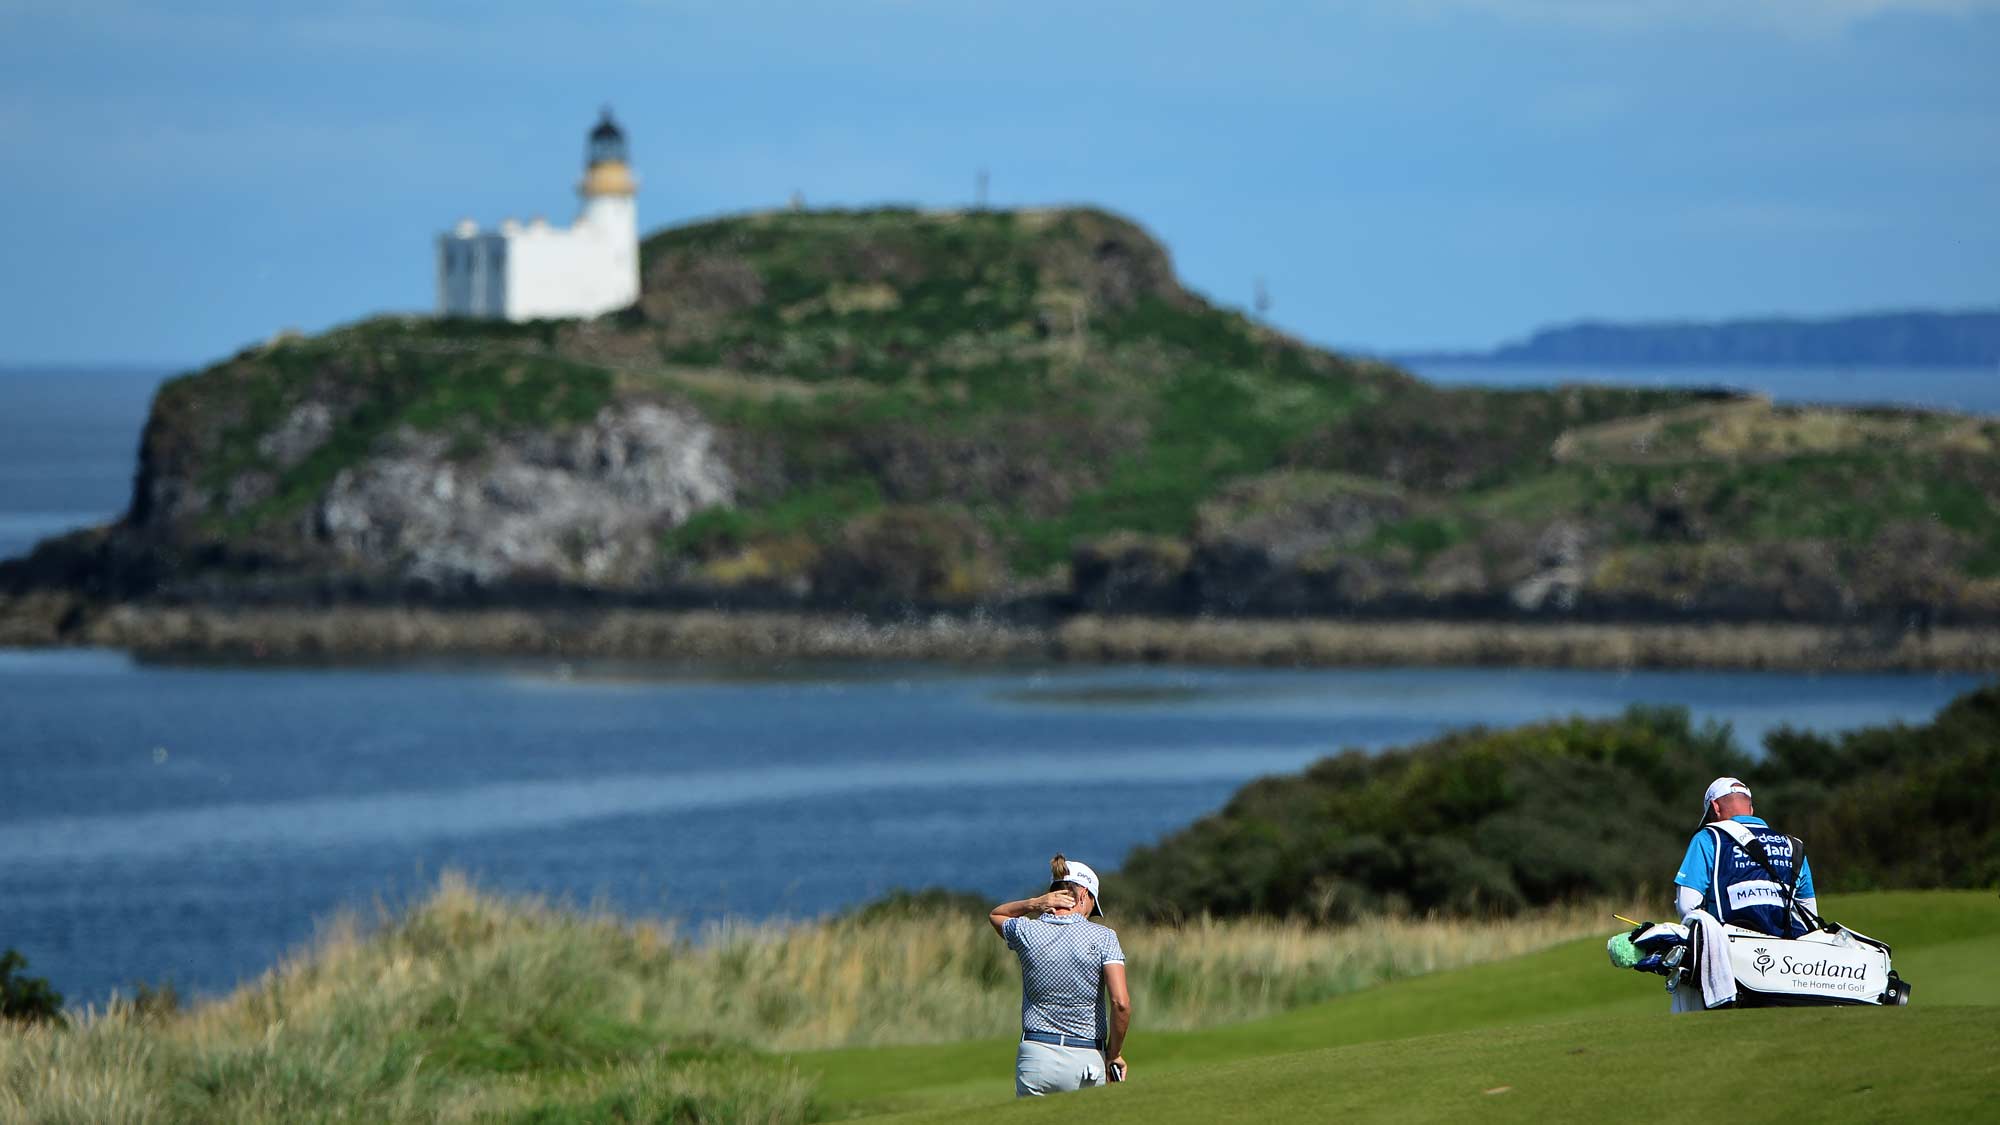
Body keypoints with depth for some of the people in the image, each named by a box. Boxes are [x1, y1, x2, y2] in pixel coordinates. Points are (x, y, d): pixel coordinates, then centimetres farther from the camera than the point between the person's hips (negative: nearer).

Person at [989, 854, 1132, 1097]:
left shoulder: (1025, 932, 2)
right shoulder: (1103, 937, -4)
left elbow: (995, 915, 27)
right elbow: (1121, 1002, -12)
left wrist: (1032, 904, 8)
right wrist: (1114, 1053, 1)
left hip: (1034, 1058, 2)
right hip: (1087, 1058, -2)